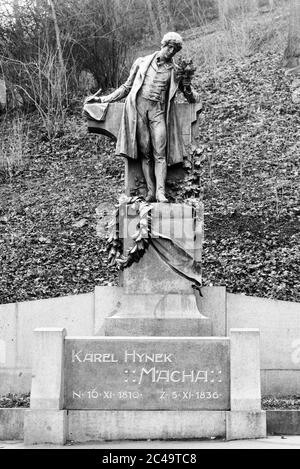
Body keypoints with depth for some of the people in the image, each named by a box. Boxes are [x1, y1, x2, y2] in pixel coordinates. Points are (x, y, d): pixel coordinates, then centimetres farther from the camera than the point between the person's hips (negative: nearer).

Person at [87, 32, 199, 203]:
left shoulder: (176, 71, 14)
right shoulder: (142, 62, 16)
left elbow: (193, 99, 18)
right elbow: (127, 87, 24)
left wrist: (187, 87, -4)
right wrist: (104, 99, 19)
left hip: (158, 110, 0)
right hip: (138, 107, 1)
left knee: (160, 153, -13)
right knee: (145, 152, -5)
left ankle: (161, 192, -20)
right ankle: (150, 191, -6)